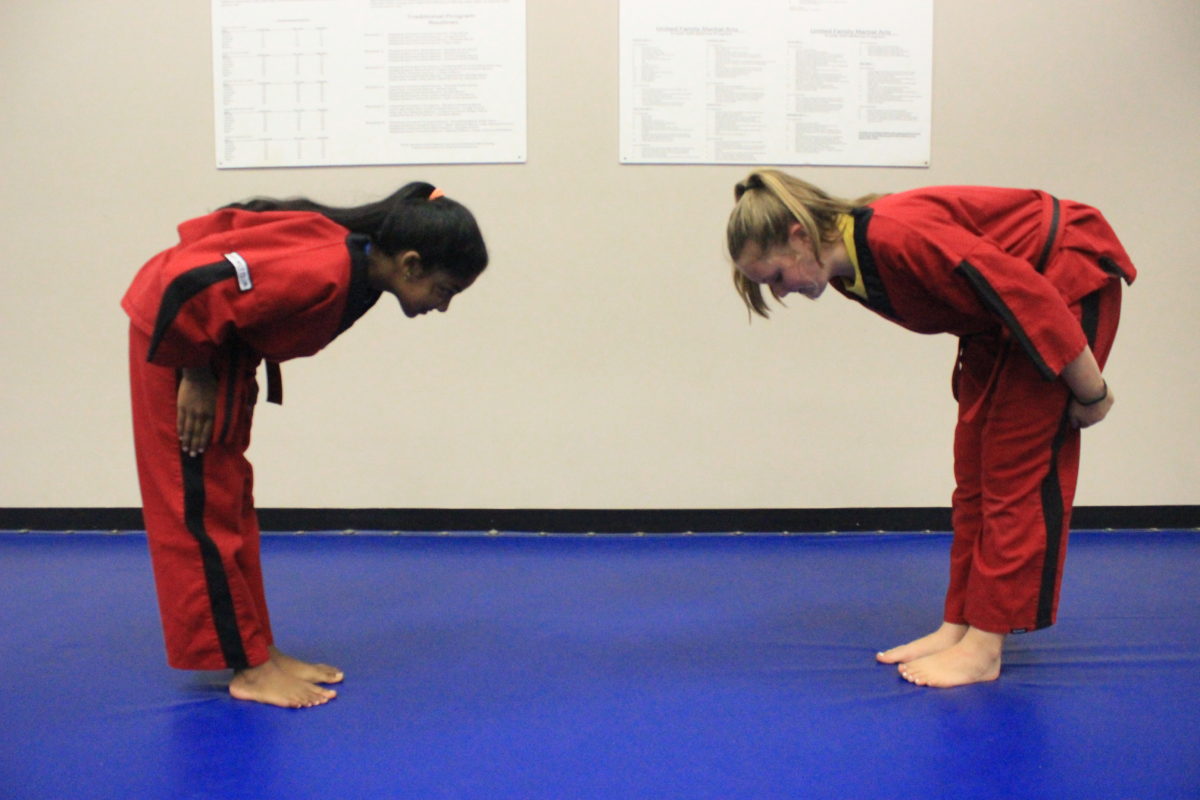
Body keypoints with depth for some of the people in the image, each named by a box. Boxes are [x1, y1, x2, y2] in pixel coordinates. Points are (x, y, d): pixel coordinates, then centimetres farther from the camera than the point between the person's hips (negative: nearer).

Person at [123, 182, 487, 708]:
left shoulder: (359, 259, -4)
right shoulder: (323, 273, -33)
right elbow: (191, 286, -34)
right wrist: (194, 375, -19)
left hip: (224, 344, 10)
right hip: (175, 334, -10)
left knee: (231, 502, 13)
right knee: (201, 509, -4)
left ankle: (257, 650, 21)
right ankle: (248, 667, 2)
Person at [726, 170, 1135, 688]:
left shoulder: (898, 235, -34)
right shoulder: (850, 272, -6)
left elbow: (1028, 292, -32)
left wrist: (1090, 392, -22)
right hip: (1000, 316, 9)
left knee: (1018, 468, -8)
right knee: (974, 467, 7)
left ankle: (985, 647, -2)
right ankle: (959, 625, 14)